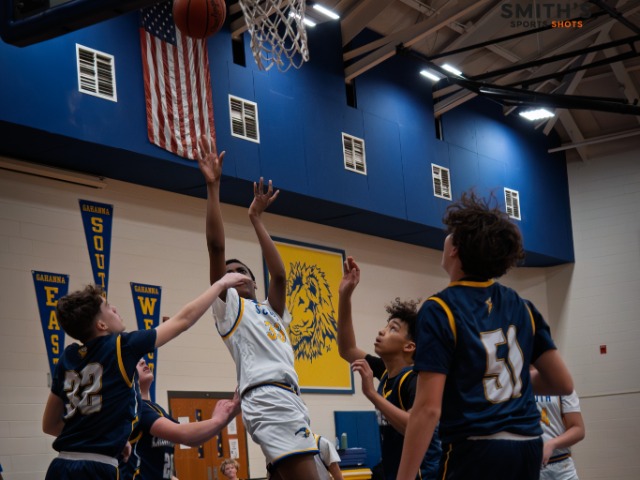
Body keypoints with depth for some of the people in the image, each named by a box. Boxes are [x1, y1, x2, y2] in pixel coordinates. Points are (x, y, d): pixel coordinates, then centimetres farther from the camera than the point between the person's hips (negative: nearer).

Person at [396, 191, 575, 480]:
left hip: (475, 452, -6)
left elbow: (428, 408, -16)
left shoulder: (440, 310, -10)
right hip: (528, 448, 6)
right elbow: (563, 383, 10)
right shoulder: (522, 307, 7)